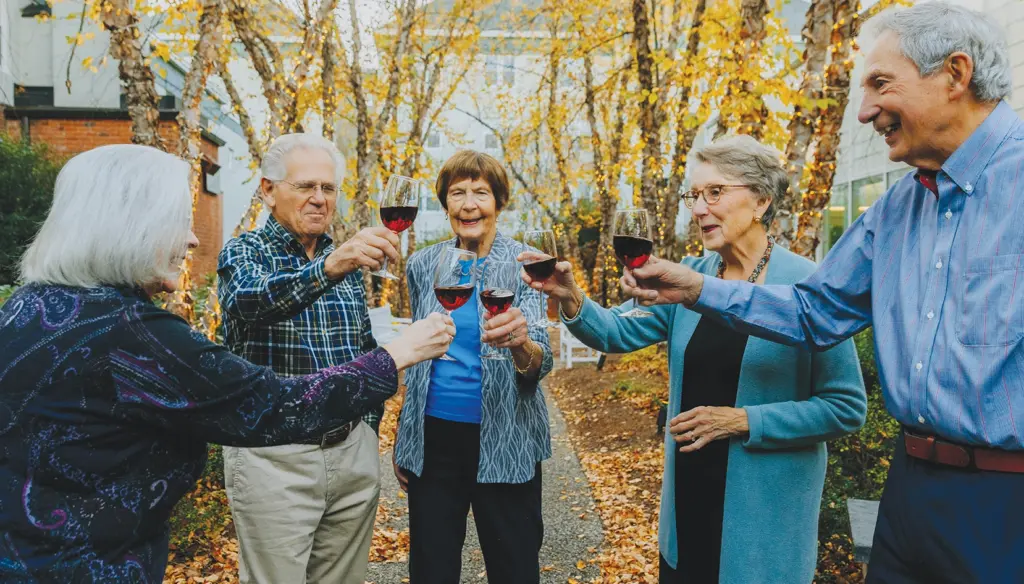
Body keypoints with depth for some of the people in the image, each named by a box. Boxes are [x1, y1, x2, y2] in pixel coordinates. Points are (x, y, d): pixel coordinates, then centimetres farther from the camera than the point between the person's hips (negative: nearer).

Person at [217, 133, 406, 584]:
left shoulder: (348, 260, 9)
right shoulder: (244, 253, -5)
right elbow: (251, 302, -29)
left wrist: (369, 426, 12)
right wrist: (328, 267, -46)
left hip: (354, 453, 5)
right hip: (274, 456, -4)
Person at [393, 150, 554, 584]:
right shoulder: (423, 264, 3)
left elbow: (540, 361, -18)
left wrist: (520, 343, -41)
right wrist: (402, 437, 12)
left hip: (503, 442, -3)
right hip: (432, 439, 3)